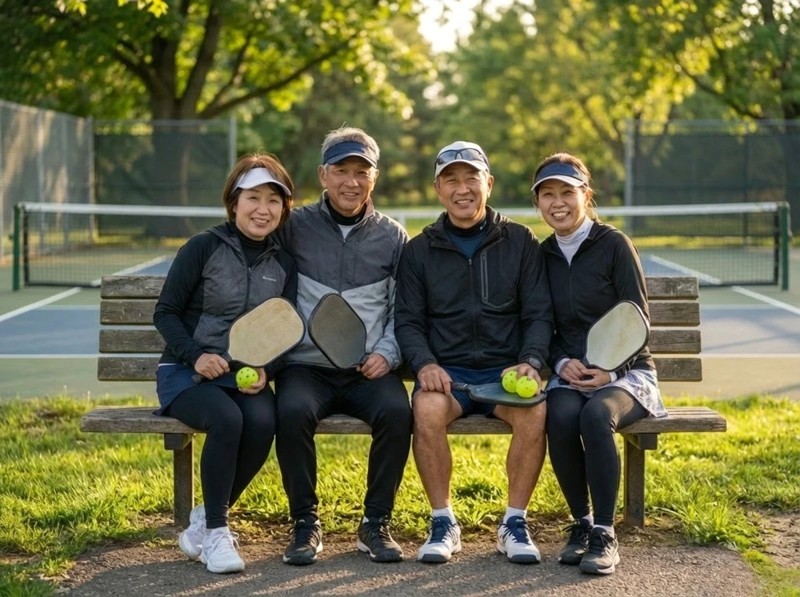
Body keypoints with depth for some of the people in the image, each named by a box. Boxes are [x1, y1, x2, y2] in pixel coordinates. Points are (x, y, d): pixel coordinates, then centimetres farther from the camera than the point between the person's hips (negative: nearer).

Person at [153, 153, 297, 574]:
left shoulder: (284, 264, 7)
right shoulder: (203, 248, -4)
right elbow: (165, 313, -3)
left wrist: (264, 371, -13)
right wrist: (196, 356, -18)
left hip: (246, 377, 3)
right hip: (185, 373, -3)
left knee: (262, 420, -30)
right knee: (227, 419, -34)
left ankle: (203, 523, -10)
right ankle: (214, 532, -16)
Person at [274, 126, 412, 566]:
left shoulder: (392, 236, 12)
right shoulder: (295, 227, 7)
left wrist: (387, 353, -4)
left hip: (369, 370, 1)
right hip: (306, 365, -1)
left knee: (396, 411, -30)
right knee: (293, 411, -33)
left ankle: (376, 523, -10)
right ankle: (305, 523, -12)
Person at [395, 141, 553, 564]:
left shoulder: (520, 242, 9)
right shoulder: (419, 250, 10)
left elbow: (539, 315, 5)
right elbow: (408, 320, 6)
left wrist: (531, 362, -13)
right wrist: (424, 363, -14)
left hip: (506, 370, 0)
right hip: (446, 371, 0)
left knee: (535, 409, -32)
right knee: (428, 409, -34)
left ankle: (514, 522, -13)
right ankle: (443, 522, -15)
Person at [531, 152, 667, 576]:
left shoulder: (613, 244, -2)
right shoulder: (542, 255, 10)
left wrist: (611, 371, -18)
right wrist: (562, 363, -9)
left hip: (625, 373, -3)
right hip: (569, 374, 3)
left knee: (596, 415, -35)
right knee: (561, 416, -31)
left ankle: (604, 534, -24)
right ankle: (581, 524, -14)